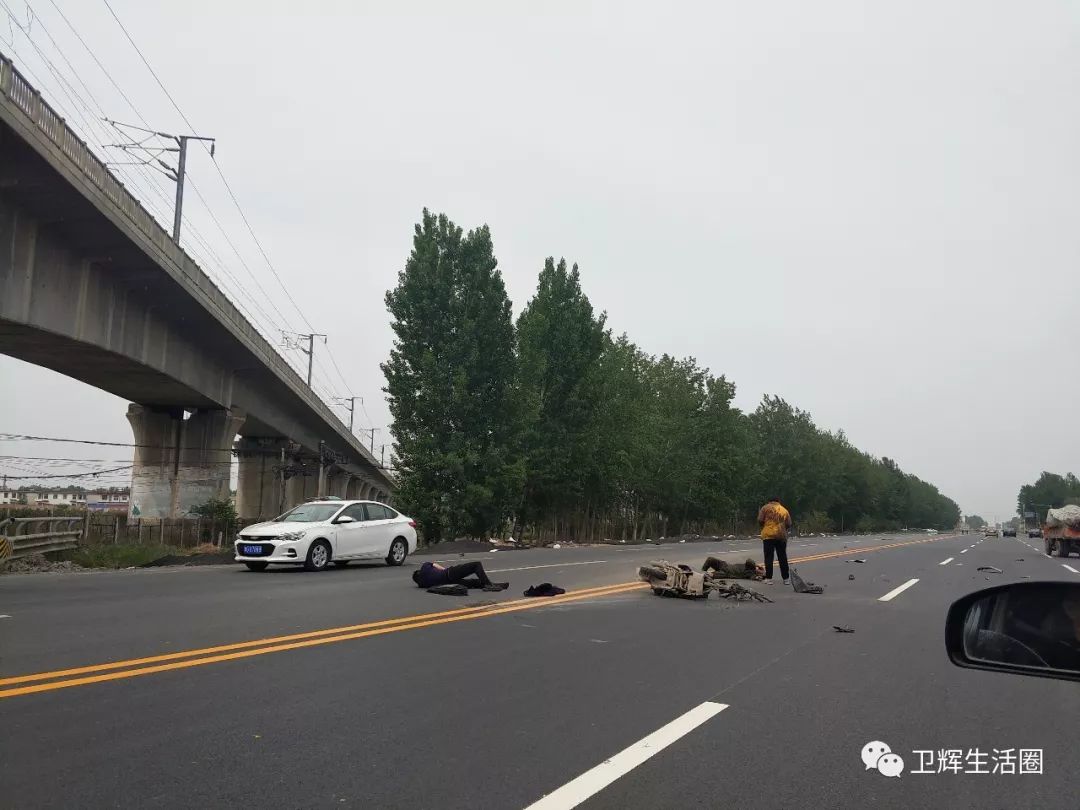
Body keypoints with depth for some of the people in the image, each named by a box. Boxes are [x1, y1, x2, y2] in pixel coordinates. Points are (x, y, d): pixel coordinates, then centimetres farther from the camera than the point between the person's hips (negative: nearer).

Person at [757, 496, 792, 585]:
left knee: (769, 557, 0)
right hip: (781, 536, 3)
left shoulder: (765, 507, 4)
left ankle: (769, 578, -4)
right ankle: (785, 579, 14)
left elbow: (760, 520, -3)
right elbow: (788, 525, 9)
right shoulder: (784, 510, 13)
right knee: (783, 558, 10)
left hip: (768, 535, -3)